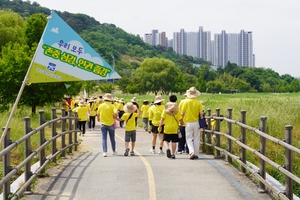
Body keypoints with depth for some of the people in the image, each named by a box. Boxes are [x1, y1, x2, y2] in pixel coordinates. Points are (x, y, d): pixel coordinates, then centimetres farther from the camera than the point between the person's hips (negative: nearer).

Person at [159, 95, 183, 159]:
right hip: (175, 128, 0)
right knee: (174, 141, 7)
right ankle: (173, 154, 6)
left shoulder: (165, 109, -3)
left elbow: (162, 118, -6)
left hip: (167, 128, 0)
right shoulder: (177, 109, -5)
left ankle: (167, 148, -18)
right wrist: (182, 123, 12)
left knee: (166, 140, 10)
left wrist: (160, 126, -1)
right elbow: (180, 119, -8)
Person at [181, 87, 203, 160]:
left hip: (188, 122, -1)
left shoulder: (186, 102, -6)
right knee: (196, 139, 11)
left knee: (189, 138, 7)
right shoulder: (198, 102, -5)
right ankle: (196, 154, 13)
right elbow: (201, 113, -8)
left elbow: (183, 113, -5)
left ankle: (192, 152, -12)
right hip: (196, 122, 1)